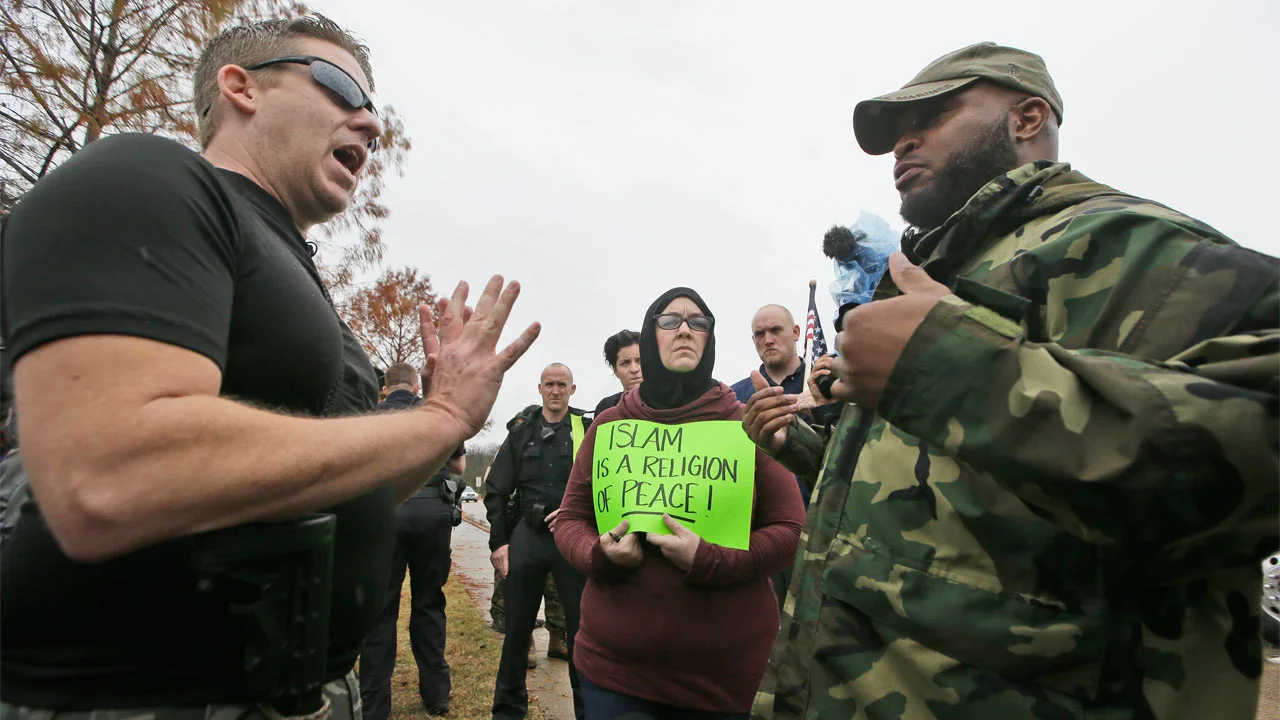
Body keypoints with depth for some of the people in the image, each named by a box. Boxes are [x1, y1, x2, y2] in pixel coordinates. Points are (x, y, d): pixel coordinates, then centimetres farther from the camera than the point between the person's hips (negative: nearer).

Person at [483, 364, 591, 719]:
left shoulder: (588, 431, 2)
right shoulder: (521, 434, 10)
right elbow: (496, 491, 10)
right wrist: (499, 541, 3)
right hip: (527, 535, 3)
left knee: (581, 627, 5)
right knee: (517, 627, 12)